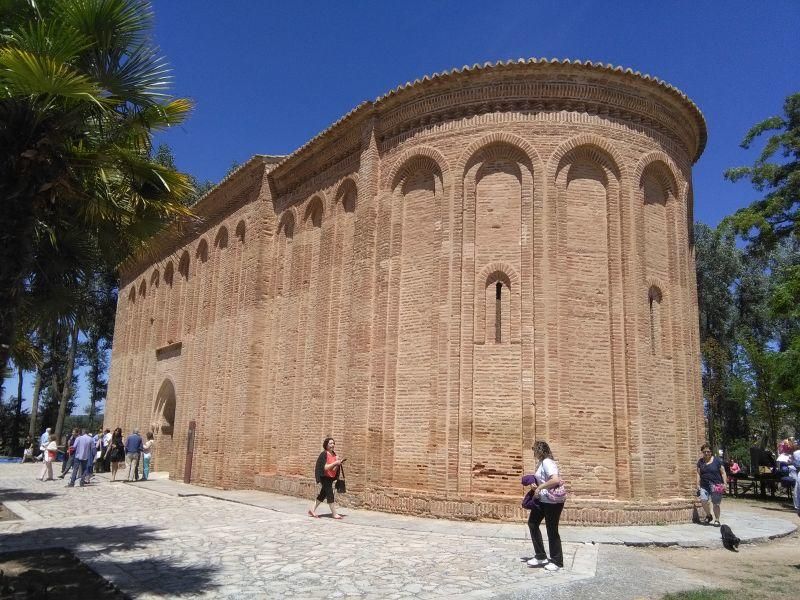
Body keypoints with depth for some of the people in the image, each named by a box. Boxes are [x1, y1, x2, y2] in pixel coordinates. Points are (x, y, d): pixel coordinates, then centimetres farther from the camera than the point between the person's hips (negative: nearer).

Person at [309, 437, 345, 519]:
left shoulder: (334, 454, 6)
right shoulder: (324, 454, -16)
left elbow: (334, 469, 9)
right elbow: (324, 467, -22)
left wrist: (339, 462, -8)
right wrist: (335, 463, -25)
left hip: (331, 477, 8)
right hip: (324, 477, -8)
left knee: (323, 494, 13)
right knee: (330, 494, -7)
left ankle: (313, 510, 24)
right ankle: (334, 513, -2)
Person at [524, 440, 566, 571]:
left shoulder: (547, 462, -18)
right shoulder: (541, 463, 12)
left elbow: (556, 479, -32)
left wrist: (540, 487, -23)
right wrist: (536, 486, 5)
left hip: (553, 501, -10)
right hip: (543, 500, 10)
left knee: (552, 530, 1)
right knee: (532, 523, 12)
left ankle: (557, 562, 16)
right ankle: (540, 556, 22)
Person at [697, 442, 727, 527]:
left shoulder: (717, 460, 1)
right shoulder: (700, 462, 10)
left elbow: (723, 473, 2)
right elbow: (698, 474, 12)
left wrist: (724, 483, -6)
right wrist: (698, 485, 6)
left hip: (716, 485, -2)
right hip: (704, 485, 2)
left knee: (716, 503, 0)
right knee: (703, 500, -13)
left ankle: (717, 520, 17)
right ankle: (708, 515, 12)